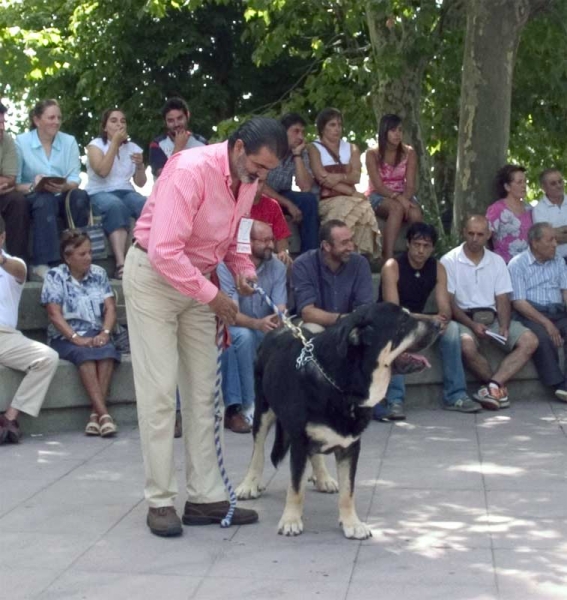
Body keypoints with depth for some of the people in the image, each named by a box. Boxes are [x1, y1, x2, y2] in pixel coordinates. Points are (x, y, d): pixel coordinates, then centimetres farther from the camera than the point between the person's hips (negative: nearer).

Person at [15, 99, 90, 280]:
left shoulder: (69, 141, 7)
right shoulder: (21, 142, -1)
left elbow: (75, 179, -2)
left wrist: (64, 187, -26)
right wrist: (33, 187, -27)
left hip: (62, 197, 3)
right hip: (33, 198, -3)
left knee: (80, 196, -30)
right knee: (45, 202, -38)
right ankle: (42, 264, -45)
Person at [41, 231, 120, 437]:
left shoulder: (98, 273, 13)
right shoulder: (54, 276, 3)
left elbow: (110, 308, 6)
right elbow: (54, 314, -7)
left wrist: (105, 333, -13)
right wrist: (76, 338, -20)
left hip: (96, 335, 3)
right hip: (65, 338, -3)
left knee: (107, 351, -32)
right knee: (85, 354, -35)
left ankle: (96, 414, -36)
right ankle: (103, 413, -41)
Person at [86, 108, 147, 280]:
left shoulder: (133, 148, 16)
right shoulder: (96, 144, 5)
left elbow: (140, 183, 13)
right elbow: (102, 171, -15)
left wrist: (140, 166, -8)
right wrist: (115, 142, -10)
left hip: (126, 192, 4)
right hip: (100, 194, -4)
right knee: (115, 206, -40)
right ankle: (120, 263, -49)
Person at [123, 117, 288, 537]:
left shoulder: (249, 180, -2)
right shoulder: (191, 170, -26)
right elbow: (164, 250, -31)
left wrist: (244, 270, -7)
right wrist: (212, 296, -25)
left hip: (198, 280, 8)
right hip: (154, 276, -7)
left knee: (202, 392, 6)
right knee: (159, 391, -7)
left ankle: (206, 498, 11)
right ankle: (160, 501, 1)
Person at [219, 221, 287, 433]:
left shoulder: (278, 268, -3)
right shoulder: (227, 266, -16)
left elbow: (280, 310, -11)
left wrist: (279, 322, -36)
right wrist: (257, 324, -43)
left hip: (266, 331, 4)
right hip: (231, 330, -4)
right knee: (243, 336, -36)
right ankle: (248, 405, -29)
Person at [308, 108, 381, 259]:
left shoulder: (351, 149, 23)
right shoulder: (314, 148, 9)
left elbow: (356, 177, 7)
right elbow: (323, 178, -5)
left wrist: (340, 177, -17)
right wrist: (352, 192, -13)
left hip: (349, 199, 4)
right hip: (326, 200, -3)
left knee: (363, 208, -33)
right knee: (355, 208, -36)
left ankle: (360, 253, -33)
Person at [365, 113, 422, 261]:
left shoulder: (409, 153, 2)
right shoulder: (372, 154, -7)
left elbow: (410, 185, -5)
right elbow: (378, 186, -14)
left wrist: (405, 199, -27)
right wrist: (398, 198, -30)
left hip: (402, 196, 3)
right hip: (378, 196, -3)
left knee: (416, 214, -33)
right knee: (397, 208, -38)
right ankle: (388, 256, -43)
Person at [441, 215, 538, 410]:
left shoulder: (497, 261, 12)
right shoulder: (449, 261, -1)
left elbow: (502, 300, 7)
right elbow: (448, 302, -7)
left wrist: (504, 326, -13)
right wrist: (472, 325, -20)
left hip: (492, 317, 4)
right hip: (464, 318, -4)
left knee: (529, 341, -19)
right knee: (467, 346, -37)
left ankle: (493, 385, -29)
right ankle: (500, 388, -15)